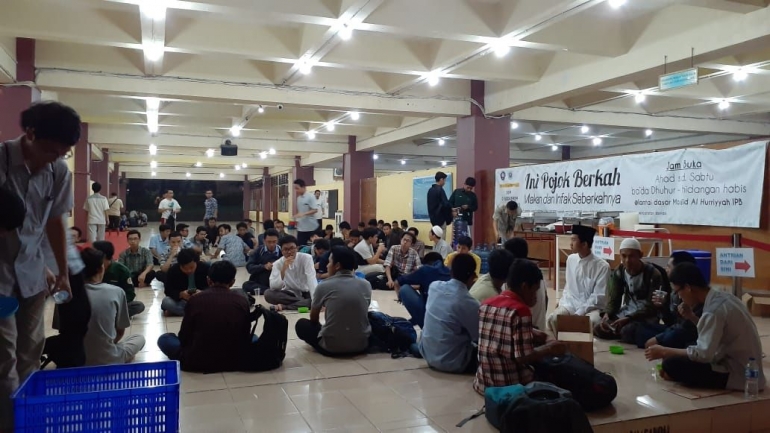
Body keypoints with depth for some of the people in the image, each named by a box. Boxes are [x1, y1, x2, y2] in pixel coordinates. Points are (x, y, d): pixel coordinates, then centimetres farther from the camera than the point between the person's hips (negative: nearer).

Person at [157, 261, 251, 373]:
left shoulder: (196, 299, -5)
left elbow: (184, 337, 5)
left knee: (164, 339, 20)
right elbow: (246, 335, 7)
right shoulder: (242, 300, -3)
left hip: (198, 362, -3)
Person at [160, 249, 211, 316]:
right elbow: (168, 290, -10)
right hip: (181, 300, 0)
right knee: (166, 302, -31)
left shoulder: (205, 267, -13)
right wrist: (181, 294, -31)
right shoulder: (173, 270, -11)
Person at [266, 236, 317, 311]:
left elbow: (312, 279, -24)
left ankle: (284, 306, -27)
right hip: (289, 295, 1)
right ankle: (303, 302, -21)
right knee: (268, 294, -26)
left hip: (305, 294, -1)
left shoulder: (306, 258, -12)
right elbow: (273, 287, -18)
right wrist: (283, 269, -30)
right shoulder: (277, 264, -6)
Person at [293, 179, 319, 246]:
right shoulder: (299, 198, 10)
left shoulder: (310, 196, -12)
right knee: (300, 245, 4)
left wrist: (303, 214, -27)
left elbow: (315, 210, -18)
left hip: (311, 227, -6)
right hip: (301, 227, 6)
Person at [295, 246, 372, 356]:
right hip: (361, 345, 3)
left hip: (331, 347, -3)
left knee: (301, 324, 21)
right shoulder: (366, 285, 3)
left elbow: (314, 319, 11)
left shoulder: (324, 285, -4)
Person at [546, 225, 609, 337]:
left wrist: (579, 313, -18)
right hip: (571, 304, 4)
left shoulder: (602, 266, -12)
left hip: (592, 307, -4)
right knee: (553, 318, -25)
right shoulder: (571, 259, 3)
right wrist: (562, 301, -2)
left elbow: (598, 296, -11)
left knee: (591, 322, -37)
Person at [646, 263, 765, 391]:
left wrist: (665, 352, -17)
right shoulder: (722, 298, 5)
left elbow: (703, 354, -27)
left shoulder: (714, 309, -23)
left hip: (737, 374, -9)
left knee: (671, 364, -19)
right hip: (747, 368, 9)